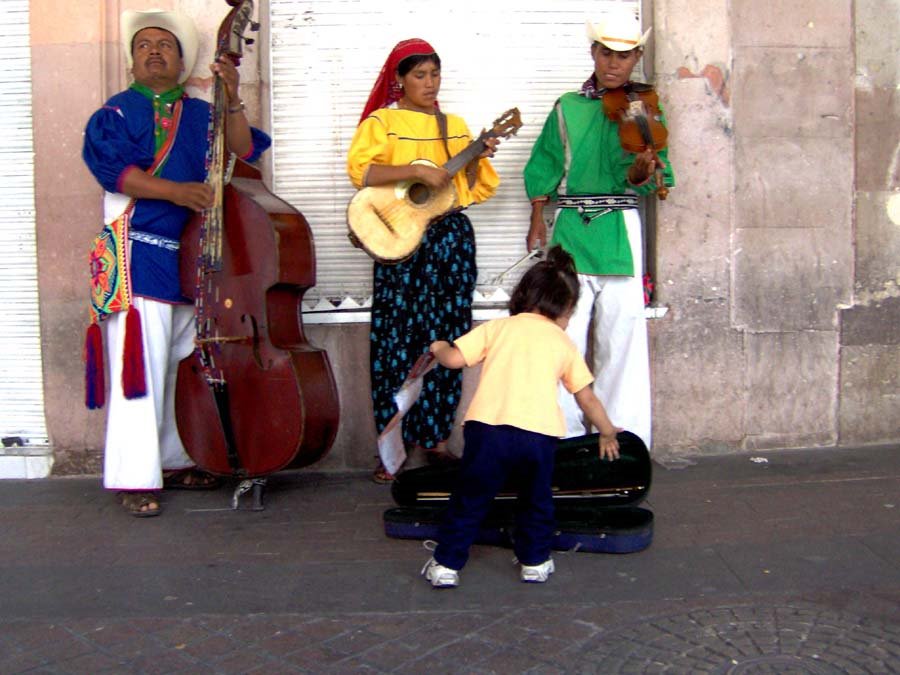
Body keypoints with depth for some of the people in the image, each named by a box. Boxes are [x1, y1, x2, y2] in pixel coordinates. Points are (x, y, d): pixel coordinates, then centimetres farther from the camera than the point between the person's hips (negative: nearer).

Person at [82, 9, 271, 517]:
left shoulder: (202, 114, 15)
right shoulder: (118, 112, 5)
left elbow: (241, 153, 2)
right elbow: (110, 165, -12)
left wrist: (232, 99, -10)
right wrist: (175, 191, -22)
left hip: (195, 257, 5)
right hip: (140, 256, -5)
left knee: (185, 365, 11)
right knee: (140, 365, -7)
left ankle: (176, 460, 24)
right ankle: (136, 477, -1)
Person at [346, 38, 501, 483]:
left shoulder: (455, 125, 16)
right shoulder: (382, 121, 3)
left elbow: (473, 190, 13)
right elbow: (360, 170, -14)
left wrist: (477, 159, -5)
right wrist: (417, 169, -21)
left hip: (452, 237, 4)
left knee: (446, 338, 4)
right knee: (396, 341, -5)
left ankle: (433, 437, 15)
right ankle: (395, 445, 3)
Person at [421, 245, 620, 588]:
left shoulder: (498, 327, 16)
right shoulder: (565, 344, 19)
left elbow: (454, 359, 7)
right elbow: (587, 398, 24)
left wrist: (438, 347, 30)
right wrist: (608, 433, 39)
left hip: (487, 427, 0)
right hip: (539, 432, 0)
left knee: (468, 500, 14)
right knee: (536, 501, 24)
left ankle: (446, 564, 20)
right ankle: (535, 561, 31)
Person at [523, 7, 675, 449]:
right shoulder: (568, 108, 10)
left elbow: (643, 182, -4)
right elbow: (544, 169, 13)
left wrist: (641, 172, -25)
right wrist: (537, 223, 8)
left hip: (619, 229, -1)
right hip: (570, 229, 2)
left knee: (622, 334, -1)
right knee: (565, 334, 3)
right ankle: (565, 435, 16)